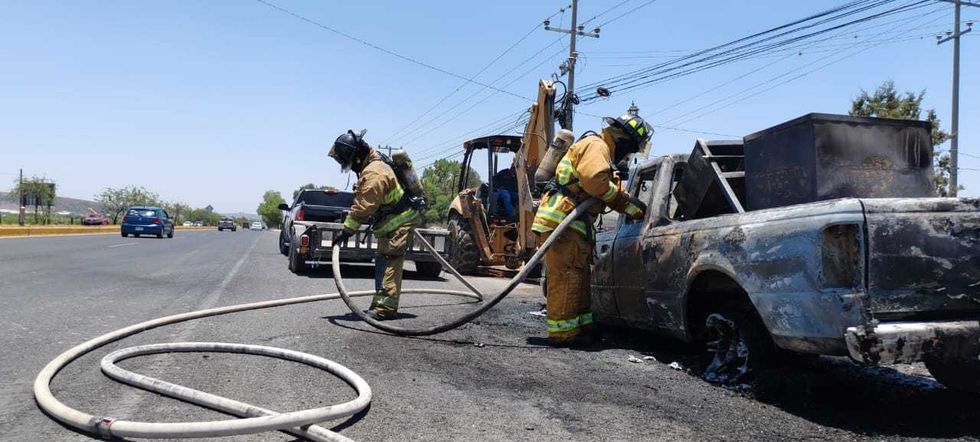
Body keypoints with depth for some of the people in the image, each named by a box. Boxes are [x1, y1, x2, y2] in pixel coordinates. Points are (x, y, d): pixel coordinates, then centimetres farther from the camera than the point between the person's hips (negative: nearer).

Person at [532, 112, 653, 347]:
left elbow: (612, 191, 24)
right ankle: (563, 332, -10)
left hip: (570, 222, 11)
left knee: (580, 276, 14)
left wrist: (638, 210, 15)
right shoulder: (595, 145, -6)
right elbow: (594, 180, -22)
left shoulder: (602, 151, 27)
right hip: (561, 220, -11)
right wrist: (624, 199, -6)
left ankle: (581, 326, 21)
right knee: (566, 276, -11)